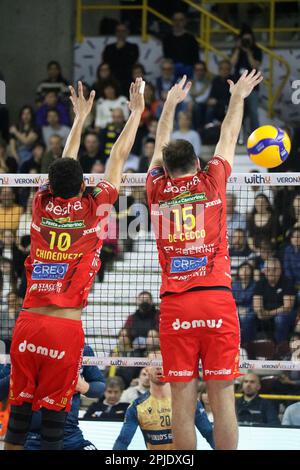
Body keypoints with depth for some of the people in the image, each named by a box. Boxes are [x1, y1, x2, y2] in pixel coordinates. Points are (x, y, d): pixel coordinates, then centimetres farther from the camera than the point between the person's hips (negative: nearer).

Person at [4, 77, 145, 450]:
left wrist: (80, 118, 38)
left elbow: (64, 166, 25)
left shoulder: (42, 204, 6)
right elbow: (118, 158, 11)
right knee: (54, 413, -1)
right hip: (65, 327, -3)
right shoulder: (94, 208, -1)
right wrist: (136, 111, 23)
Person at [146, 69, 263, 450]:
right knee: (222, 397, -2)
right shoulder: (212, 183, 5)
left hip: (174, 304, 1)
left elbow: (161, 146, 27)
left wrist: (171, 103, 42)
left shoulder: (157, 189, 8)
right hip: (216, 300, -1)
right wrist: (237, 97, 38)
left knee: (182, 400, -1)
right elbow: (228, 139, 22)